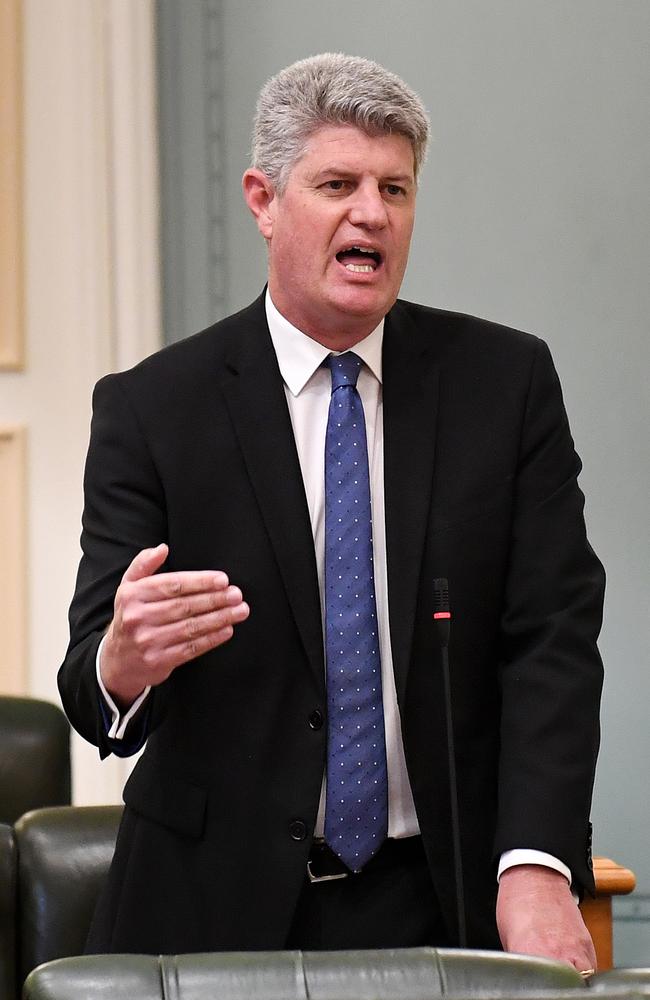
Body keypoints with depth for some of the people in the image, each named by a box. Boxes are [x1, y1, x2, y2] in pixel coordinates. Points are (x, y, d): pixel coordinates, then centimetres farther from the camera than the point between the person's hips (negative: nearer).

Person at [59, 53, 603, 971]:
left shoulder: (508, 381, 0)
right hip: (221, 910, -1)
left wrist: (536, 867, -20)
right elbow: (94, 687, -9)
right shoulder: (151, 408, -4)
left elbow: (552, 638, -7)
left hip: (453, 899, 1)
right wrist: (123, 661, -34)